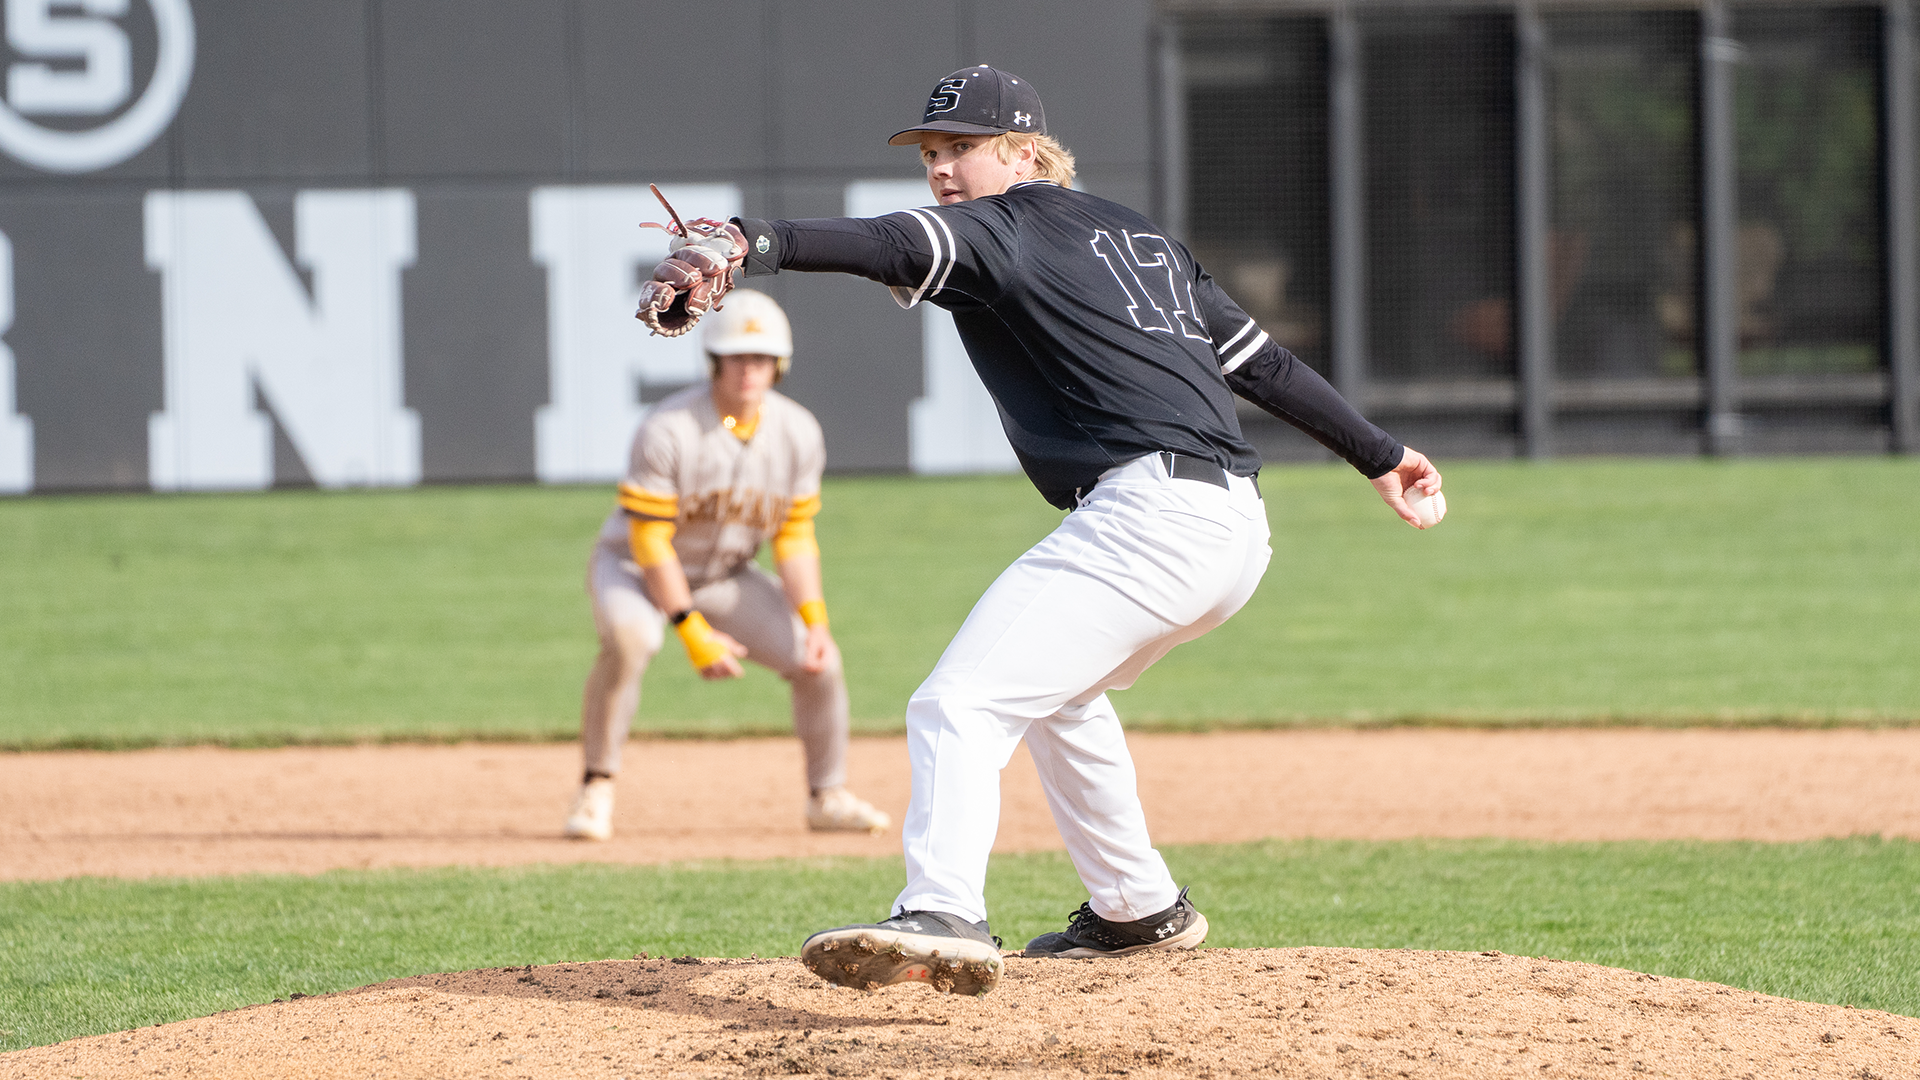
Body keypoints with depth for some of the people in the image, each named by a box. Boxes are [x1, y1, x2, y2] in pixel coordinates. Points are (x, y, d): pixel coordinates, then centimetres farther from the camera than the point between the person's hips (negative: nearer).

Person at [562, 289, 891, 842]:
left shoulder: (797, 433, -12)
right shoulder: (668, 429, -29)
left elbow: (795, 538, -3)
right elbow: (650, 541, -26)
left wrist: (815, 622, -16)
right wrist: (693, 631, -30)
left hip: (725, 578, 5)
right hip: (635, 568, -5)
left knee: (817, 659, -8)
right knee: (629, 638, -37)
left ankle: (828, 796, 16)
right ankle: (596, 789, -22)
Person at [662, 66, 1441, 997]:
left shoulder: (1009, 228, 1)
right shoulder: (1142, 238, 26)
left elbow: (895, 246, -20)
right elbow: (1263, 361, 27)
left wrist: (757, 245, -35)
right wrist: (1379, 455, 32)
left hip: (1148, 511, -10)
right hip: (1236, 529, 10)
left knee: (959, 704, -20)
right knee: (1055, 691, 34)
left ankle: (943, 916, -43)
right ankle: (1141, 911, 39)